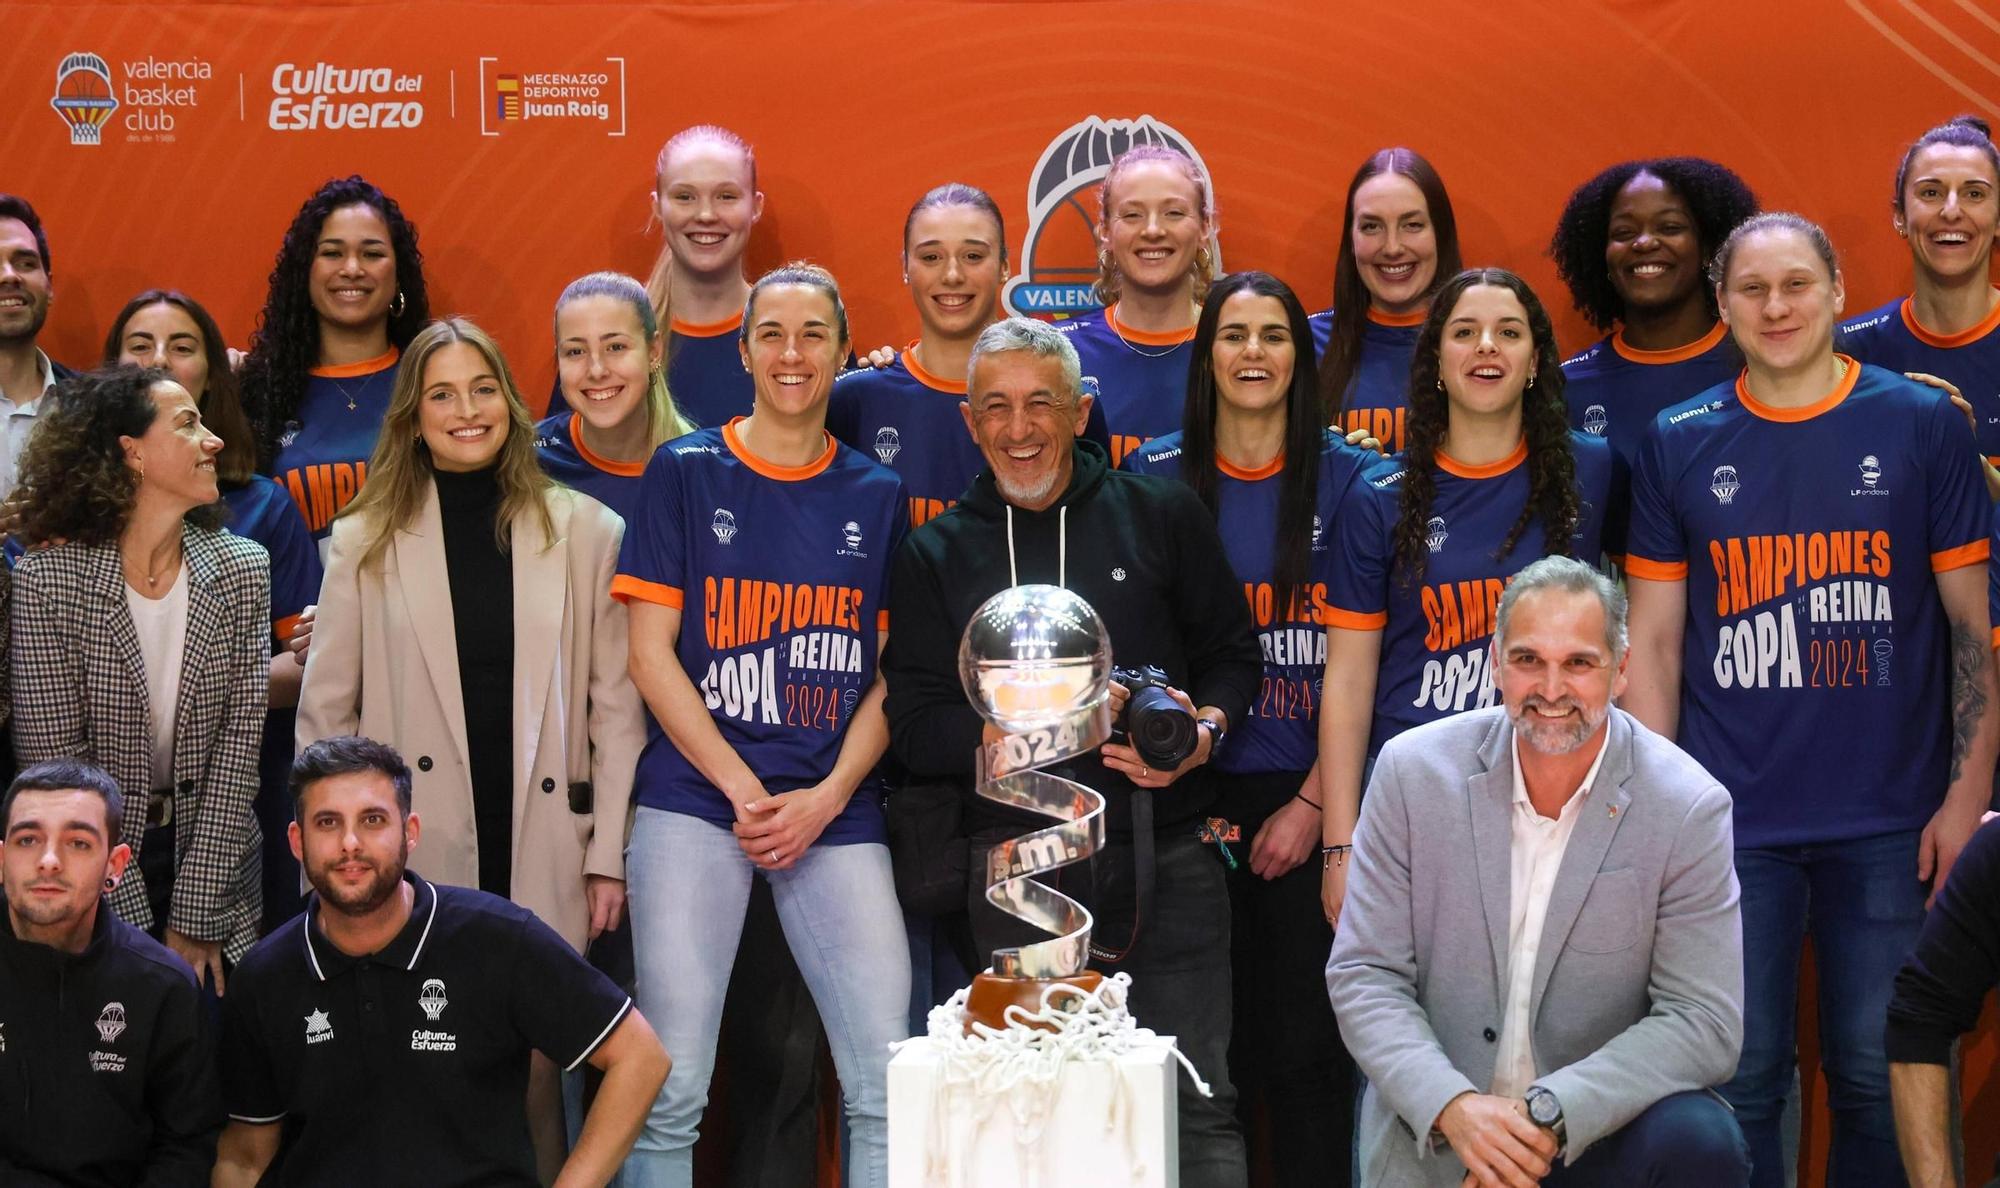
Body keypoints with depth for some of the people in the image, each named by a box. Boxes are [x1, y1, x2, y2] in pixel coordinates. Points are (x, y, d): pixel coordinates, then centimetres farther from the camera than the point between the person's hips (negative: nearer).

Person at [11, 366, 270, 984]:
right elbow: (55, 759, -13)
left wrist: (194, 916, -13)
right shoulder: (47, 579, -12)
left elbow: (238, 744, -7)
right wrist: (133, 924, -16)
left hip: (208, 858, 2)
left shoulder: (241, 568, -4)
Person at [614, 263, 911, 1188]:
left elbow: (891, 674, 11)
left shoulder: (876, 497, 12)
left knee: (889, 1092, -5)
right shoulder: (686, 474, 6)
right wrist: (744, 790, -7)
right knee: (669, 1092, -5)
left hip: (836, 811, 2)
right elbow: (650, 653, 1)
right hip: (695, 801, -2)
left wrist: (827, 796, -5)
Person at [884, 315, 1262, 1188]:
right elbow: (916, 728, 3)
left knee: (1198, 1107, -2)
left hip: (1168, 858, 0)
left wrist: (1203, 731, -9)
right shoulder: (937, 555, 10)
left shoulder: (1162, 516, 8)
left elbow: (1232, 654, 13)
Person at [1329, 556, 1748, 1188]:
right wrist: (1454, 1106, -19)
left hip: (1599, 1127, -2)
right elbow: (1364, 975, -3)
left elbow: (1704, 1022, -10)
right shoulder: (1412, 771, -5)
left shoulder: (1690, 809, -9)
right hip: (1433, 1134, 2)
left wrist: (1549, 1114, -21)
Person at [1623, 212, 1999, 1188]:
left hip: (1889, 825, -1)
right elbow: (1653, 641, 7)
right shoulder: (1680, 444, 5)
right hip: (1732, 827, 1)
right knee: (1737, 1083, 5)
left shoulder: (1921, 425, 2)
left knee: (1879, 1080, 6)